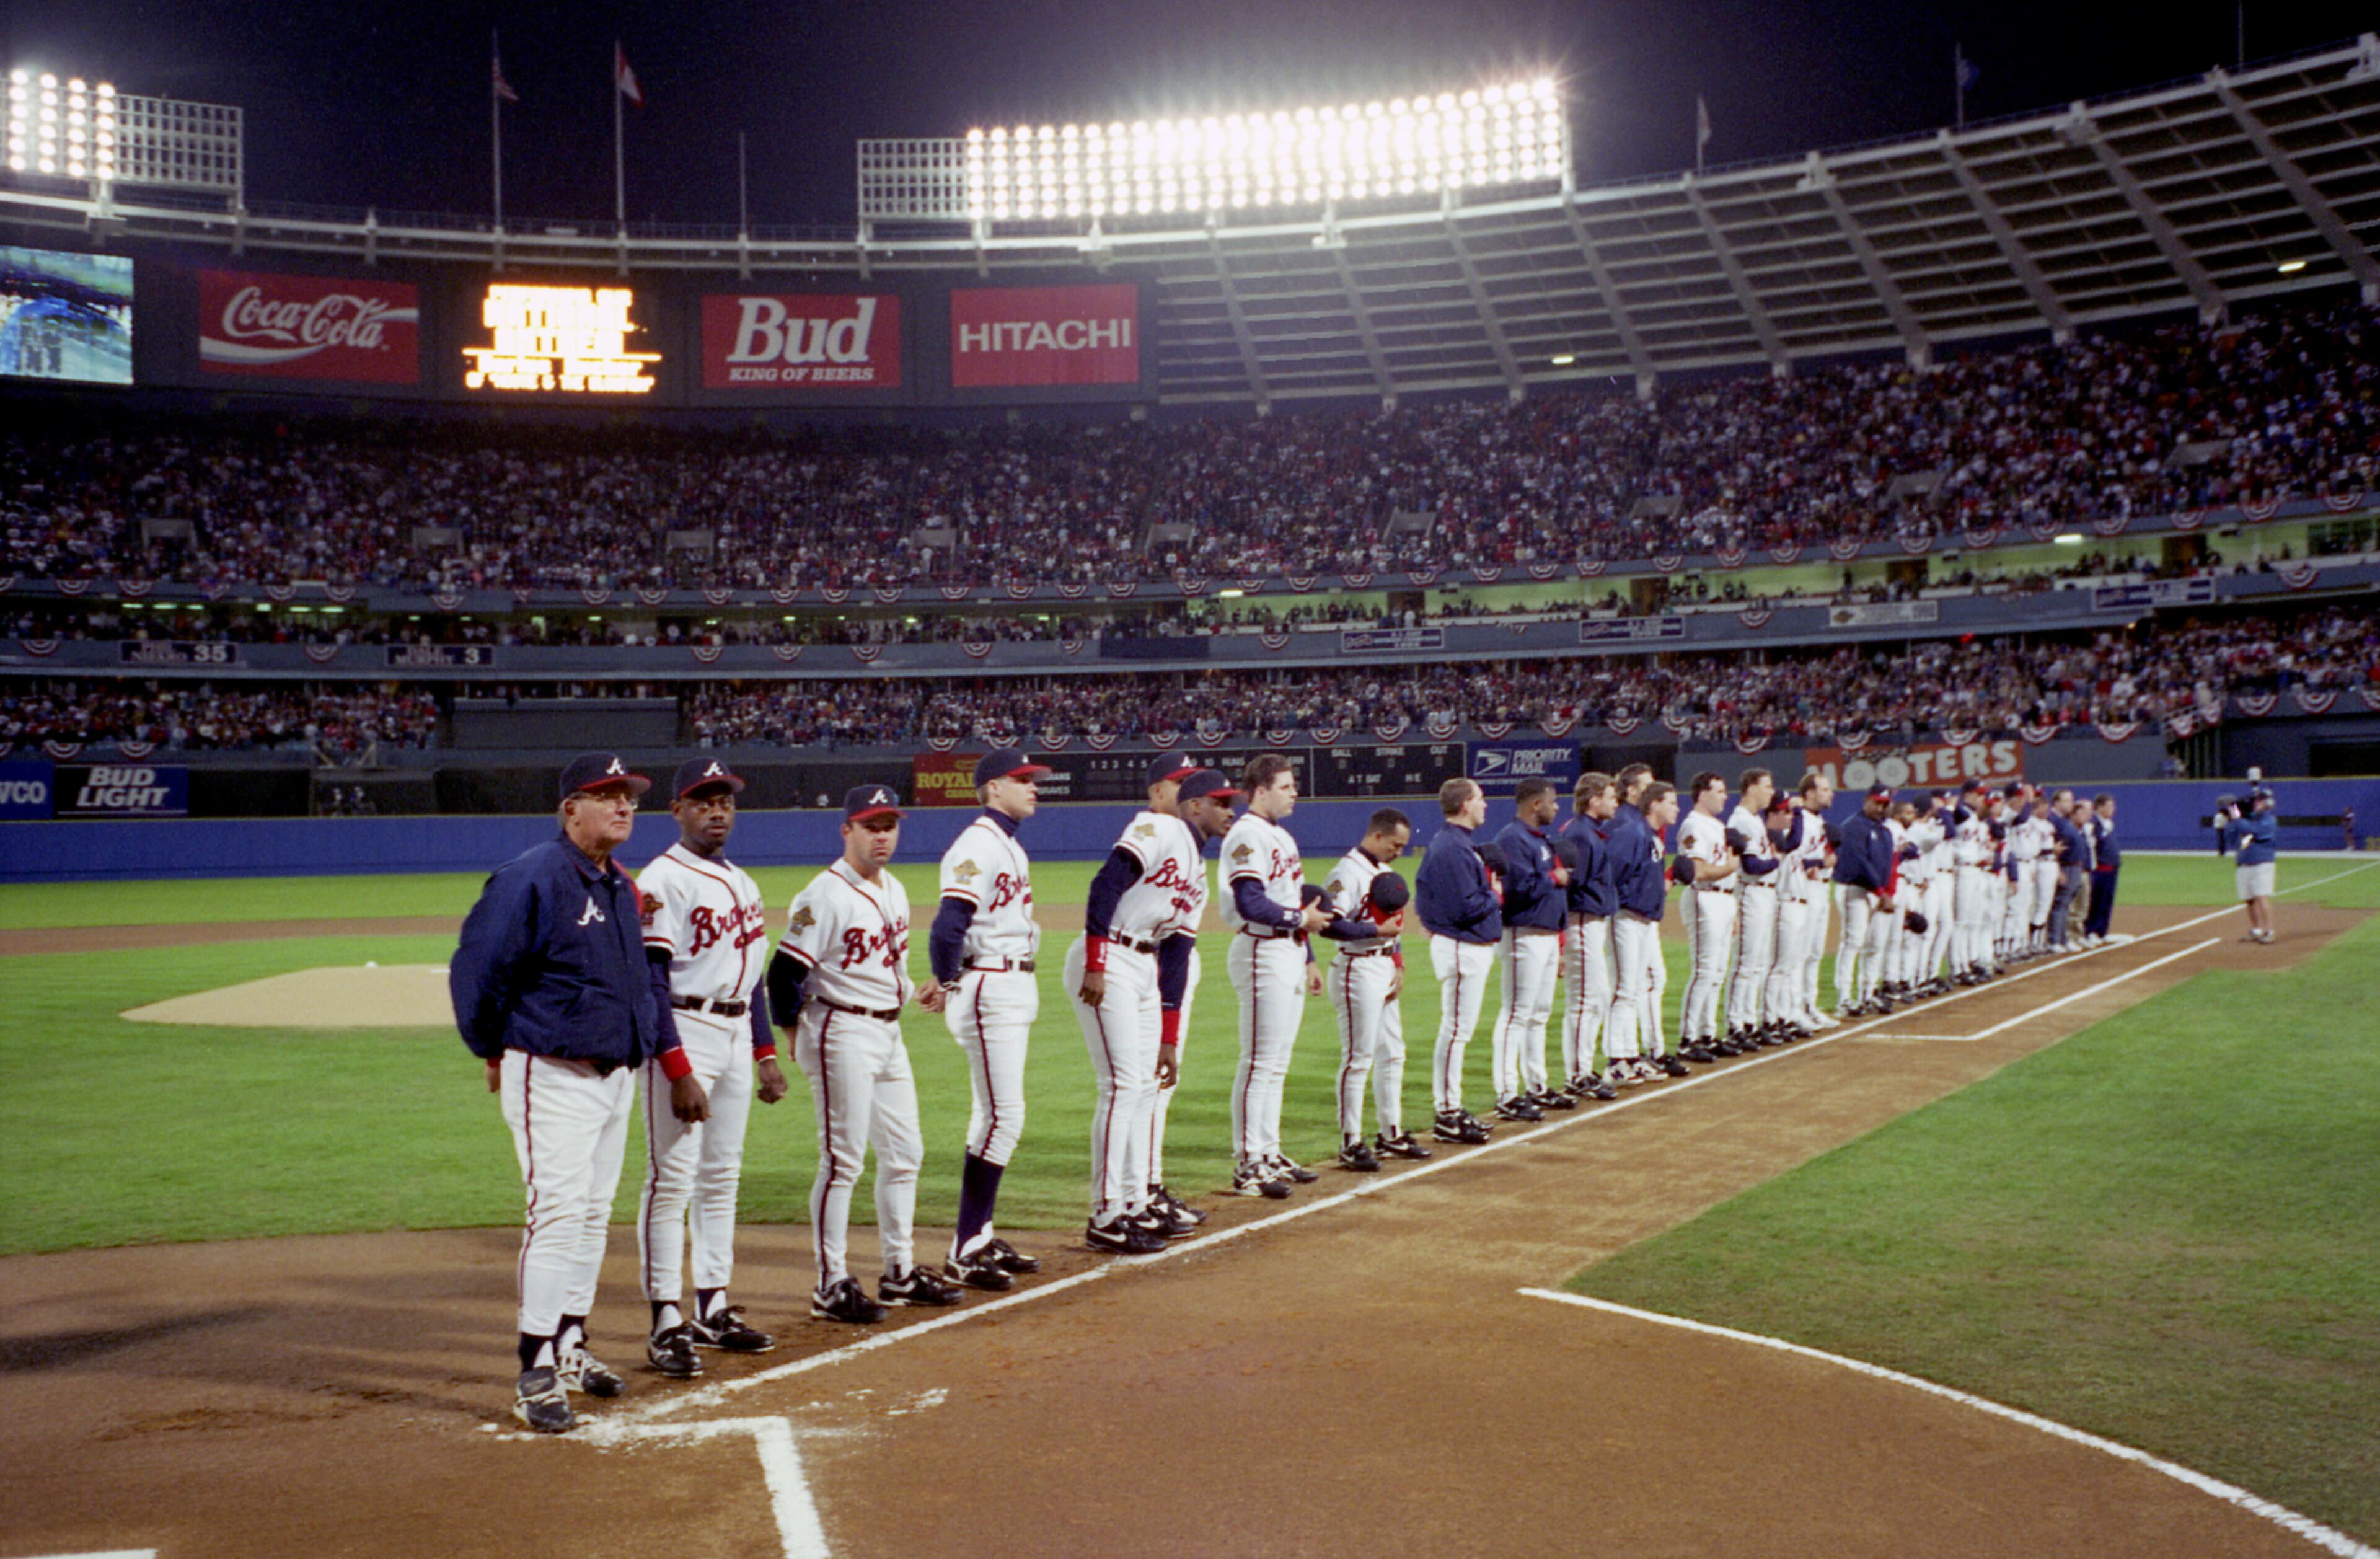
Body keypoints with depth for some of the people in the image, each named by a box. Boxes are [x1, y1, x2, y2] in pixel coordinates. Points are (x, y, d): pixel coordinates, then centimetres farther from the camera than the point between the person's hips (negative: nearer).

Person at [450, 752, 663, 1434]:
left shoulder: (622, 888, 12)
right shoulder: (531, 879, -15)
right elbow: (474, 969, -13)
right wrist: (496, 1052, -4)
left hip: (616, 1072, 8)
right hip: (553, 1074, -8)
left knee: (594, 1214, 14)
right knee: (558, 1211, -12)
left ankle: (570, 1344, 27)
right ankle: (537, 1372, -7)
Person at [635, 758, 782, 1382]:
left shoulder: (742, 882, 15)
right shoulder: (661, 881, -11)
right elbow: (651, 983, -16)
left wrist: (766, 1054, 16)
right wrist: (679, 1071, -22)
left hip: (736, 1035, 8)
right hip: (683, 1036, -8)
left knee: (723, 1177, 12)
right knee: (673, 1179, -6)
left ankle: (713, 1307, 21)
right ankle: (668, 1323, -2)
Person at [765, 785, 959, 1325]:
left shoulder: (893, 890, 13)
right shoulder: (824, 895, -14)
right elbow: (785, 972, -16)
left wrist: (914, 992, 9)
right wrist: (797, 1036, -15)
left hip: (888, 1033, 9)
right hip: (841, 1034, -9)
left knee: (904, 1153, 13)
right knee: (843, 1159, -5)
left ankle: (900, 1273, 25)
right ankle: (831, 1286, 3)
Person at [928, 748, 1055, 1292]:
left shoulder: (1010, 846, 16)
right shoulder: (977, 846, -16)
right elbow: (949, 926, -25)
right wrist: (949, 980, -11)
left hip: (1017, 986, 10)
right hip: (988, 991, -10)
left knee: (995, 1116, 14)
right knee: (1004, 1116, -11)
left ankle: (982, 1237, 23)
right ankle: (964, 1252, -6)